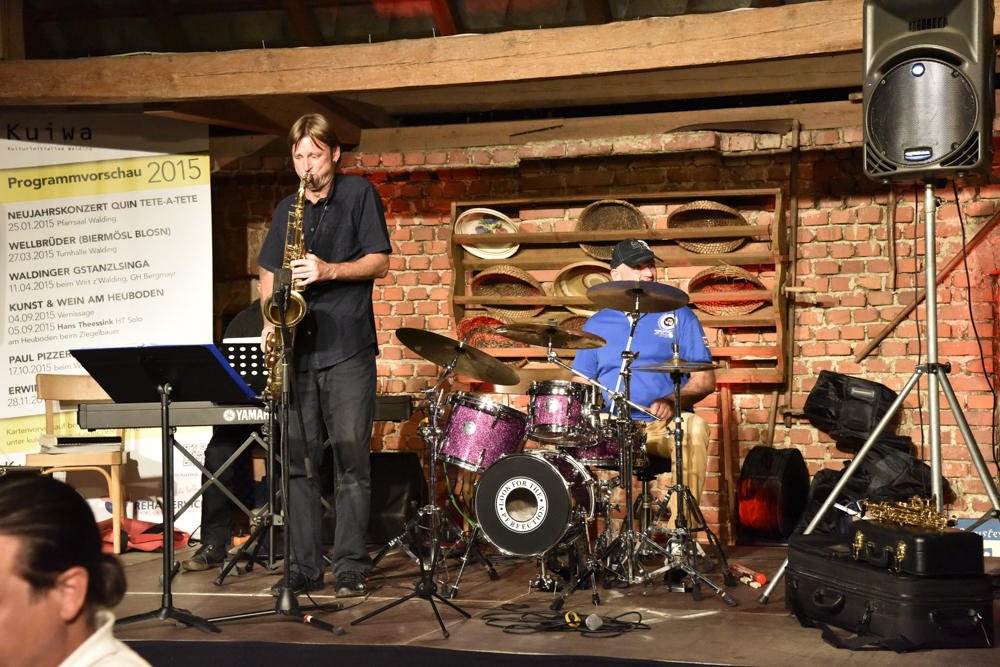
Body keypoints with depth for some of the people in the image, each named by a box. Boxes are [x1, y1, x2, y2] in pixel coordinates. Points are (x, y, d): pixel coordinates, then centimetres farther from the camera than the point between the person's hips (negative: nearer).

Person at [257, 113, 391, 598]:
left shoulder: (359, 194, 5)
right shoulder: (287, 209, 19)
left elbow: (379, 262, -1)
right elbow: (269, 273, 21)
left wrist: (329, 270, -15)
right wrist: (270, 318, 3)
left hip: (348, 347, -4)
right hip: (296, 347, 5)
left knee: (351, 460, -5)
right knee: (297, 461, 3)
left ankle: (351, 566, 2)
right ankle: (304, 567, 9)